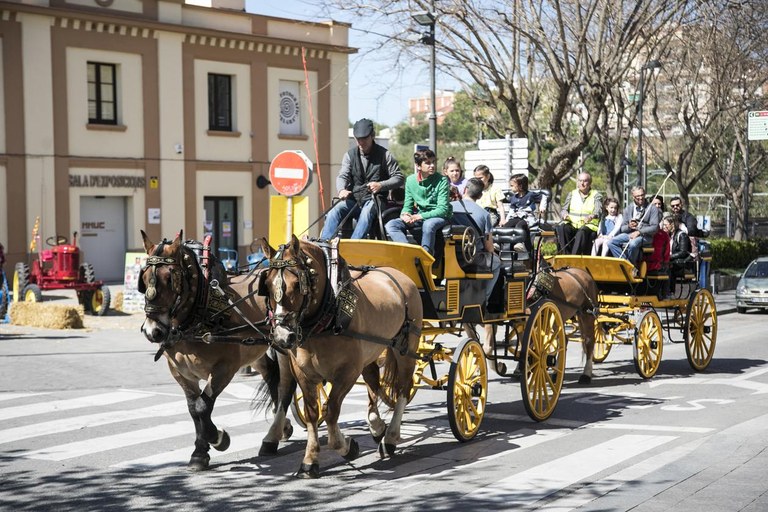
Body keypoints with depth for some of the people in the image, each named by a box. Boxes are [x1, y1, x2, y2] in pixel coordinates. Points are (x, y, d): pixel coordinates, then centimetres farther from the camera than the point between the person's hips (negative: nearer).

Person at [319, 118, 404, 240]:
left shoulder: (384, 155, 3)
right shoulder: (350, 155, 11)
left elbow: (399, 178, 2)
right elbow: (342, 176, 0)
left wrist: (381, 185, -18)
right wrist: (342, 190, -25)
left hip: (373, 199, -3)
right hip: (353, 199, 3)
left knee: (366, 213, -37)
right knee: (334, 213, -26)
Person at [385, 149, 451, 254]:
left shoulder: (442, 181, -10)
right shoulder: (411, 180, 3)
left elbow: (442, 209, -15)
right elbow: (408, 205, 8)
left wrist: (419, 216, -25)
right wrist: (404, 214, -17)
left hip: (439, 217, -5)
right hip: (419, 218, 5)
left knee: (429, 224, -40)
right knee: (390, 225, -17)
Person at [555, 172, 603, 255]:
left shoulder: (596, 195, 10)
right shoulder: (572, 194, 20)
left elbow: (598, 211, -9)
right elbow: (563, 210, 12)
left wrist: (591, 216, -33)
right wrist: (564, 214, -14)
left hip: (588, 226, -3)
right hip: (572, 225, 3)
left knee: (582, 232, -37)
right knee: (562, 228, -31)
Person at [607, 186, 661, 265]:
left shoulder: (652, 208, 2)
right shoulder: (628, 209, 14)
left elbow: (654, 227, -7)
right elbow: (622, 228, 13)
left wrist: (639, 232, -18)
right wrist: (629, 226, -12)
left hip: (645, 235, -5)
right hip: (629, 233, 5)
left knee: (633, 244, -38)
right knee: (611, 242, -20)